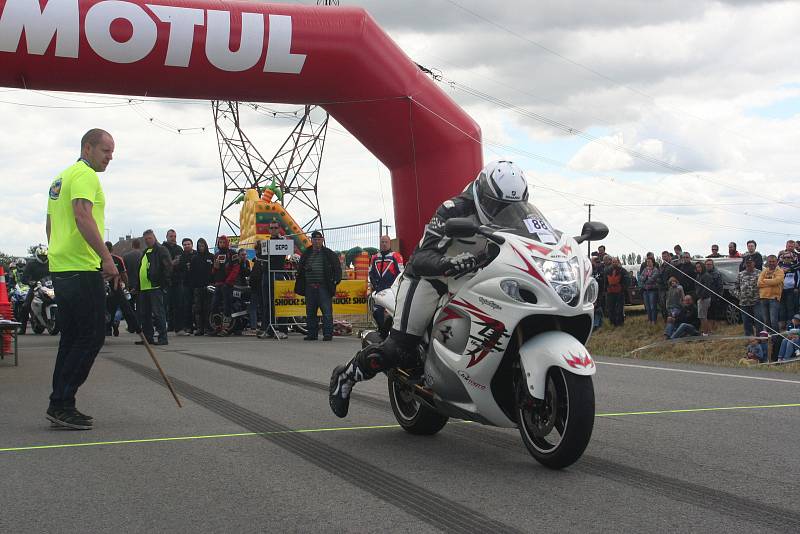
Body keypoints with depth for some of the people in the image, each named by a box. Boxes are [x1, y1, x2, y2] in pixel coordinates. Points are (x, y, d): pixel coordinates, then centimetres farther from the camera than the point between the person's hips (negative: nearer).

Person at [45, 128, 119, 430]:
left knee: (72, 337, 13)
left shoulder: (60, 178, 22)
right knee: (92, 336, -7)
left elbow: (51, 223, 26)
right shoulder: (85, 175, -9)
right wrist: (106, 257, -24)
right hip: (82, 269, -10)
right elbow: (83, 217, -23)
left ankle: (60, 406, 14)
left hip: (60, 268, 10)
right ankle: (62, 404, -8)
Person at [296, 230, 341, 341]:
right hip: (310, 288, 4)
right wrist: (300, 285, 3)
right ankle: (312, 333, 15)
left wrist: (335, 281, -8)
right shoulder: (306, 254, 14)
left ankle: (328, 333, -6)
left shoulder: (329, 254, 4)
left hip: (324, 287, -4)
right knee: (310, 312, 8)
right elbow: (300, 270, 17)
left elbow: (337, 268, 4)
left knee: (327, 311, -8)